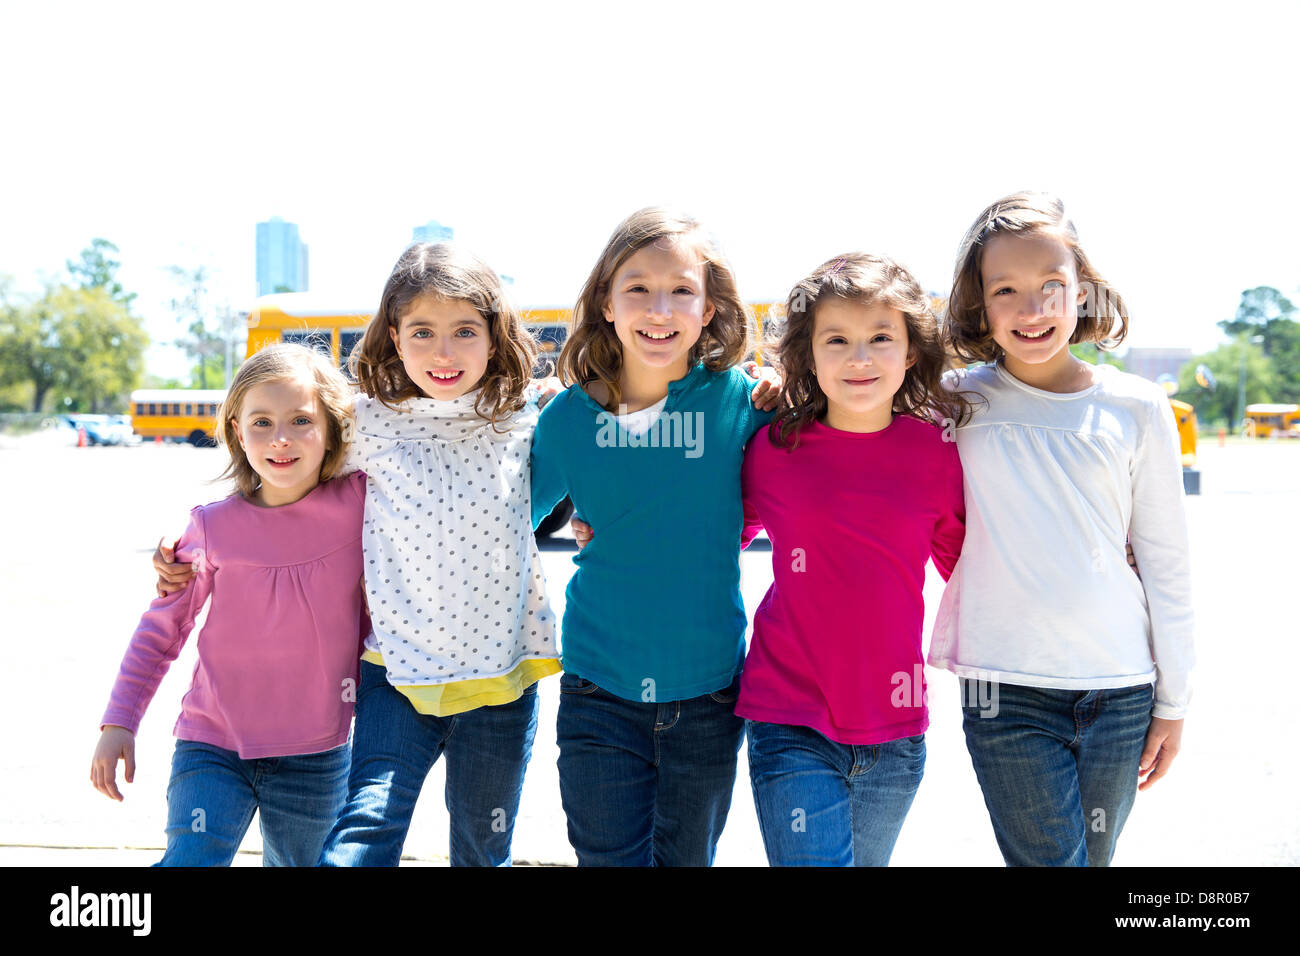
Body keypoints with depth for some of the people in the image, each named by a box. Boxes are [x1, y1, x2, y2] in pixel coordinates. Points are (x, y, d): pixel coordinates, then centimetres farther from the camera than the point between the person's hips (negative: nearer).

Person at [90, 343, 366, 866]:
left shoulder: (359, 503, -8)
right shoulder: (213, 526, -6)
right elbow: (160, 629, 4)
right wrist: (118, 724, 2)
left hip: (315, 758, 1)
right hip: (213, 748, -1)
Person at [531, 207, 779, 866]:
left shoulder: (738, 400, -7)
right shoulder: (569, 415, -3)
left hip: (707, 693, 1)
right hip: (600, 691, 0)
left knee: (687, 858, 17)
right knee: (609, 858, 5)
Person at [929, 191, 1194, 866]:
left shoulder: (1137, 410, 1)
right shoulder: (958, 402, -1)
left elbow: (1166, 564, 6)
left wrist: (1172, 701, 7)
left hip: (1120, 689, 2)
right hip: (1006, 690, -1)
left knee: (1092, 859, 13)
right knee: (1049, 859, -3)